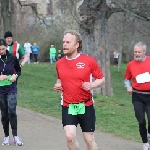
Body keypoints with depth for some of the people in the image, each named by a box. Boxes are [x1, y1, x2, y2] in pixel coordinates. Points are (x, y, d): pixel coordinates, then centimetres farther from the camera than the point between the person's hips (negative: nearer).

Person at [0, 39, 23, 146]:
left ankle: (15, 136, -8)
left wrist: (16, 75, -9)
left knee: (12, 111, -14)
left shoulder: (12, 58, -4)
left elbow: (19, 70, 11)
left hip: (11, 89, -1)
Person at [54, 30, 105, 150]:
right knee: (70, 136, -14)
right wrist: (58, 86, 1)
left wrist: (91, 85, -18)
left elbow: (101, 78, 1)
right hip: (68, 107, 2)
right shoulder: (59, 63, 3)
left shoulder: (89, 61, -8)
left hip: (86, 106, -2)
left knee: (89, 140, 6)